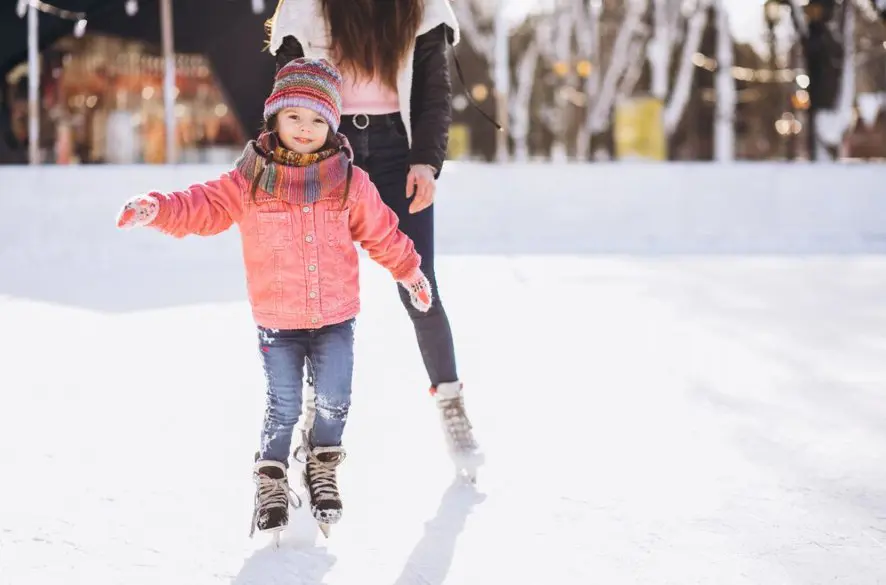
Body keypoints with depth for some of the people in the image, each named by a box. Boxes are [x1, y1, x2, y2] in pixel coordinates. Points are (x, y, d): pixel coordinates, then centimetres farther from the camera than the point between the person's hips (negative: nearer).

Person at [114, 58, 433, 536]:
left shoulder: (348, 180, -1)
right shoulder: (252, 179, -5)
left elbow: (380, 231, 10)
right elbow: (206, 207, -9)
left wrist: (410, 271, 16)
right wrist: (159, 209, -25)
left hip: (335, 318, 2)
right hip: (277, 322, -1)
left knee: (334, 401, 4)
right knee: (284, 407, 2)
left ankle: (322, 466, 31)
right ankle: (270, 482, 23)